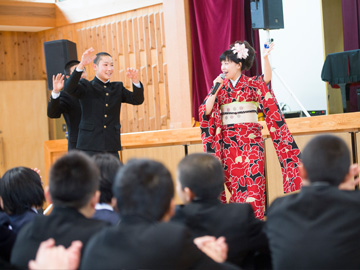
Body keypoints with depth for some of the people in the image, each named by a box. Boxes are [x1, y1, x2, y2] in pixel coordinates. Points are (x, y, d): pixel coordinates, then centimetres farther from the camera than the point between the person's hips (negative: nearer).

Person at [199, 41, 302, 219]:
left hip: (251, 138, -3)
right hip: (229, 140, 3)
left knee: (253, 176, -9)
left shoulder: (252, 84, 0)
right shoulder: (220, 87, 8)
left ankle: (254, 217, -4)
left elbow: (266, 78, -21)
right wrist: (216, 90, -11)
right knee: (234, 177, 2)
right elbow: (207, 111, -1)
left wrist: (266, 58, -35)